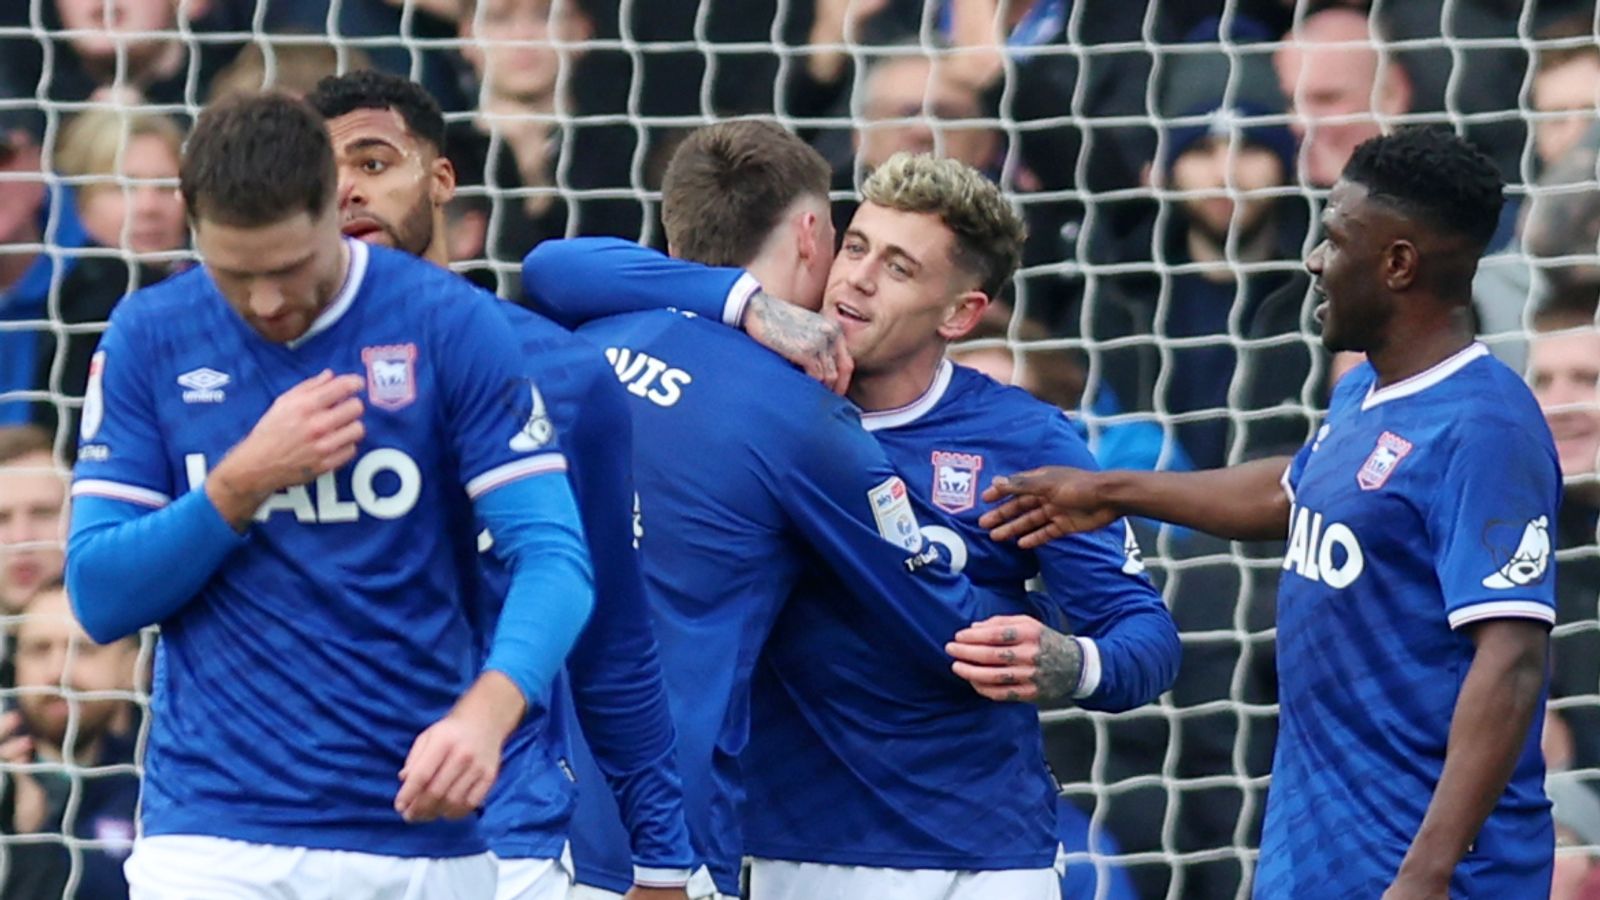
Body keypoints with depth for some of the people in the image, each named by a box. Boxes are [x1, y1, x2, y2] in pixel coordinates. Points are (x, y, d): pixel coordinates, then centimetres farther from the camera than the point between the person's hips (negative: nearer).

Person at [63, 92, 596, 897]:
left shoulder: (454, 327, -4)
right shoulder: (147, 338, 1)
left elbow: (553, 558, -10)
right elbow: (99, 597, 0)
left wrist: (484, 712, -29)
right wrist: (243, 481, -14)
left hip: (419, 832, 0)